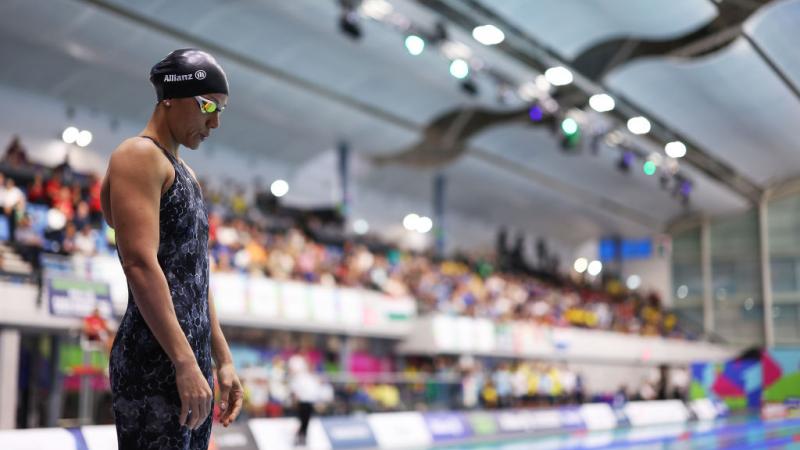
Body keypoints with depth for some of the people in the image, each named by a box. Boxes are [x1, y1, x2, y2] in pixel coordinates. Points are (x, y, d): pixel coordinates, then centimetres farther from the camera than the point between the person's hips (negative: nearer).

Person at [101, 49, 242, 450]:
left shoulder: (185, 174, 23)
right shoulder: (139, 157, -6)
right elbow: (139, 263, -19)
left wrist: (222, 360, 19)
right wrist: (185, 363, -23)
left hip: (191, 359, 10)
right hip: (153, 361, -10)